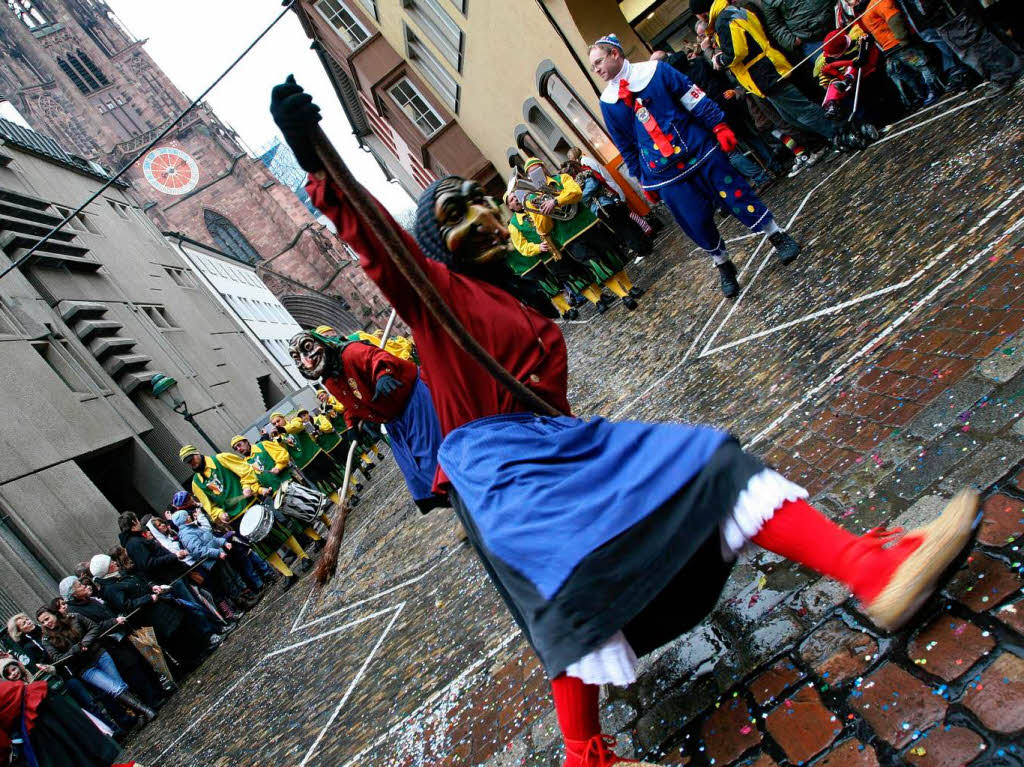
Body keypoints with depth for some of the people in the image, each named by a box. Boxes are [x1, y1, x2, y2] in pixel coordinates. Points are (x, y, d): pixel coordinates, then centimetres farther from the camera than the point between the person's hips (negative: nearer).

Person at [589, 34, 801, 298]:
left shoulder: (654, 70, -2)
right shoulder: (607, 102, 3)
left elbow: (695, 99, 0)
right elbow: (626, 147, 10)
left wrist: (718, 125, -7)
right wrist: (643, 180, 12)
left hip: (700, 149, -1)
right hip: (664, 173, 1)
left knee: (735, 193, 1)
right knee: (697, 223, 1)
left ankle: (778, 237, 21)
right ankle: (724, 267, 24)